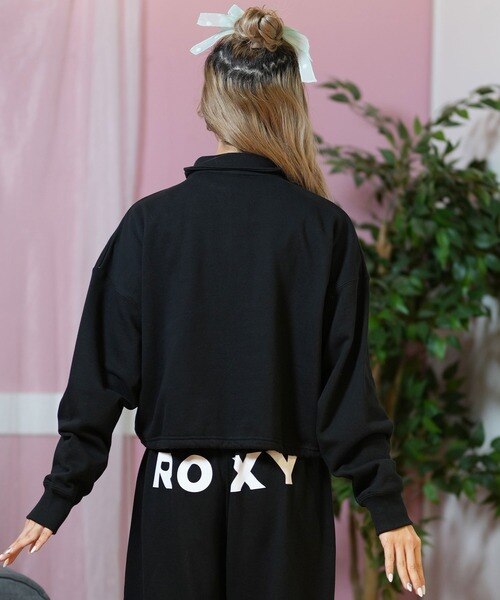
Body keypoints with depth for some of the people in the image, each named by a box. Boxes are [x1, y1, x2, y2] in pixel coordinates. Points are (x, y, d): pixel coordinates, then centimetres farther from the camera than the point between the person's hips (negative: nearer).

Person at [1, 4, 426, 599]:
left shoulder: (149, 221, -3)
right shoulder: (324, 228, -5)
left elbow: (104, 373, -2)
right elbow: (347, 381, -6)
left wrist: (58, 498, 4)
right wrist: (387, 507, 0)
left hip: (174, 497, 1)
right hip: (284, 504, 0)